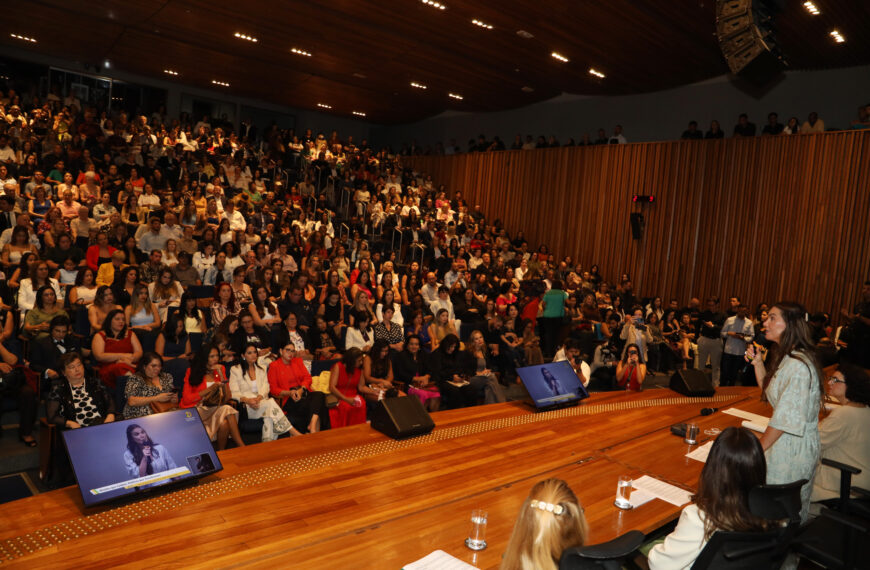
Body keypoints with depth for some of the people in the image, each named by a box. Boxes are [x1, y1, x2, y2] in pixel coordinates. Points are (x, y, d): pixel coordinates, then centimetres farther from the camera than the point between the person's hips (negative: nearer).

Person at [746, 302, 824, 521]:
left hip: (793, 447, -9)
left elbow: (786, 418, -22)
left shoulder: (798, 365, -23)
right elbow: (768, 391, 20)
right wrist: (758, 362, 7)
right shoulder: (785, 357, 8)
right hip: (786, 443, 9)